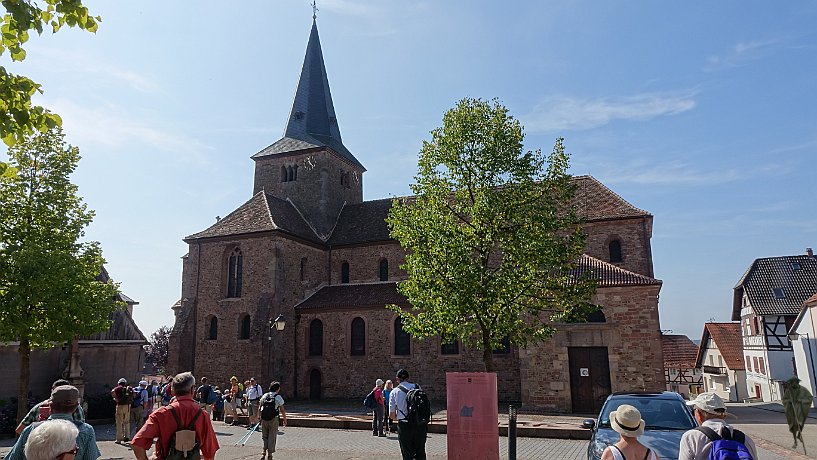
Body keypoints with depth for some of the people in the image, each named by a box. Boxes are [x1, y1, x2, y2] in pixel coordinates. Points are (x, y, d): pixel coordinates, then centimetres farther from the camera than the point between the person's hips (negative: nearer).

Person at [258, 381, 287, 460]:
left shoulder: (264, 396, 6)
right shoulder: (278, 397, -6)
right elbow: (282, 410, -4)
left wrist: (260, 418, 23)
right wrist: (285, 420, 7)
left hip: (264, 419, 3)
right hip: (273, 419, -3)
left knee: (264, 436, 17)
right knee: (272, 437, 7)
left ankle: (264, 452, 6)